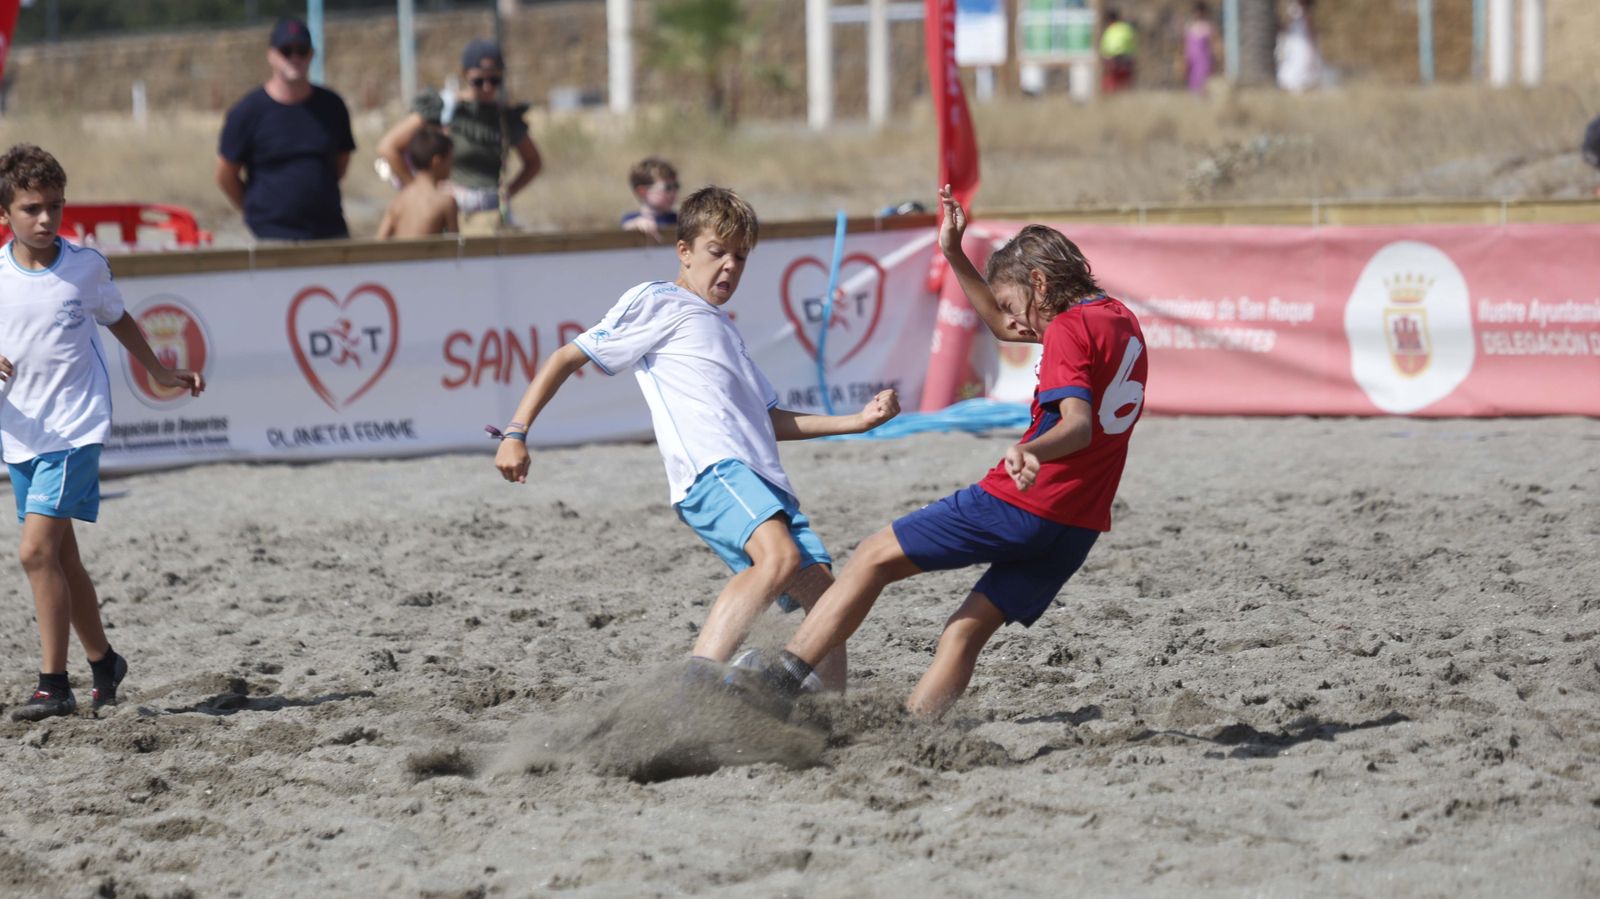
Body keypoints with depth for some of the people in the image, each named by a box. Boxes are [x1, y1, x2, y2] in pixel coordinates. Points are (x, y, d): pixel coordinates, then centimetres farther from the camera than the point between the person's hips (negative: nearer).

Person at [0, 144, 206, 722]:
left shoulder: (86, 267, -2)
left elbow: (118, 321, 18)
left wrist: (161, 373, 26)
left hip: (77, 429, -3)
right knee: (60, 557, 12)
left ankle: (54, 686, -15)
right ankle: (103, 663, 30)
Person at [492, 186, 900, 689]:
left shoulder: (722, 330, 35)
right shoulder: (657, 304, 11)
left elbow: (769, 420, 38)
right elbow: (568, 359, 9)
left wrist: (857, 422, 29)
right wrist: (516, 434, 0)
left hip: (762, 480, 9)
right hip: (711, 470, -9)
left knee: (824, 594, -1)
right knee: (780, 556, -33)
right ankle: (695, 687, -46)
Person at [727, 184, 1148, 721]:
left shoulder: (1070, 330, -8)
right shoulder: (1118, 318, 19)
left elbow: (1078, 425, -25)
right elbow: (1003, 327, 32)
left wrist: (1030, 452, -44)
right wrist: (955, 256, 24)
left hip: (1018, 505, -8)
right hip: (1078, 530, 8)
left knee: (875, 557, 2)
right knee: (965, 632, 8)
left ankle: (781, 679, -2)